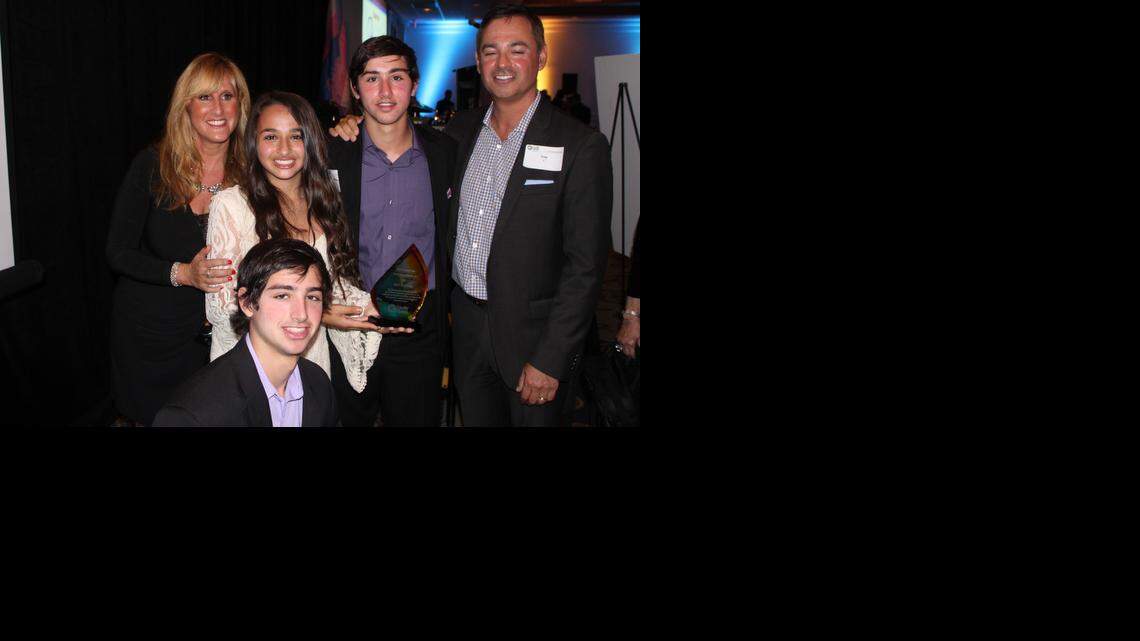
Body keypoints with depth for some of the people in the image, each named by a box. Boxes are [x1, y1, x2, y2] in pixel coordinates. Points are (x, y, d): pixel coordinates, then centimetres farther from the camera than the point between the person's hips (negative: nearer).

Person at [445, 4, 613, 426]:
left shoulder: (582, 147, -13)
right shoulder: (460, 132, 6)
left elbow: (585, 266, -15)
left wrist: (549, 360, -18)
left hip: (531, 334, -5)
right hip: (466, 326, 5)